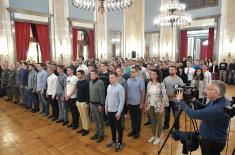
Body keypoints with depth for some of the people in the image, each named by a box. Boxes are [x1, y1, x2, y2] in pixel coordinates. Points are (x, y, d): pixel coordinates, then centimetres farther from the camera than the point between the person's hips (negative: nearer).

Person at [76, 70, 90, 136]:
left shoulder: (86, 82, -16)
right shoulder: (78, 82, 8)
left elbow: (88, 93, -17)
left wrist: (87, 103, -17)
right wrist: (77, 100, 16)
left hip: (84, 102, -8)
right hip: (78, 102, 8)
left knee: (85, 116, 5)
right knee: (81, 116, 16)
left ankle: (86, 129, 17)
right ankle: (83, 128, 28)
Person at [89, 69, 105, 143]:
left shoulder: (100, 82, -18)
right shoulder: (90, 82, 5)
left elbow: (102, 94, -17)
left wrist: (101, 105, -17)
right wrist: (89, 102, 13)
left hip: (98, 104, -7)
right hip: (91, 103, 7)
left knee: (100, 120, 7)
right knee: (94, 119, 18)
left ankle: (101, 134, 21)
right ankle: (97, 132, 33)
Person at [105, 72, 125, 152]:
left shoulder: (120, 88, -17)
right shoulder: (109, 86, 4)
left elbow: (122, 101, -18)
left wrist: (119, 112, -19)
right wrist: (106, 107, 12)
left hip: (116, 111, -6)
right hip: (109, 111, 6)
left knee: (118, 128, 10)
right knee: (112, 127, 20)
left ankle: (119, 143, 27)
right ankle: (113, 140, 39)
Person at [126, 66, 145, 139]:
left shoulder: (140, 80, -12)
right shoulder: (128, 80, 0)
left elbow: (143, 92, -9)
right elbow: (126, 91, 6)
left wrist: (142, 103, -10)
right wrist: (126, 100, 6)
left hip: (137, 103, -4)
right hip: (129, 103, 4)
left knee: (138, 118, 12)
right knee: (132, 118, 18)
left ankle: (137, 132, 28)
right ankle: (133, 130, 35)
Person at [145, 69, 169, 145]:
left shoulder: (161, 84, -13)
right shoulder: (149, 83, 0)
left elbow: (164, 96, -12)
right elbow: (147, 95, 7)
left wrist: (162, 107, -15)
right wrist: (146, 105, 7)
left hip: (158, 106, -4)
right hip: (151, 106, 4)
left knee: (159, 122, 10)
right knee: (153, 121, 17)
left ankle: (158, 137, 27)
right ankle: (153, 136, 35)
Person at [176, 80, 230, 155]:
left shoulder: (218, 108, -36)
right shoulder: (218, 100, -7)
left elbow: (193, 114, -32)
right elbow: (205, 108, 9)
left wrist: (181, 101, -19)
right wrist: (194, 100, -7)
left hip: (213, 142, -8)